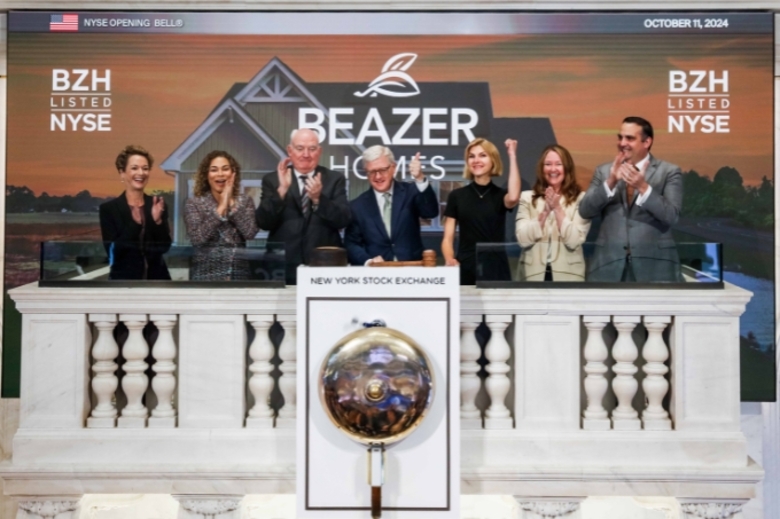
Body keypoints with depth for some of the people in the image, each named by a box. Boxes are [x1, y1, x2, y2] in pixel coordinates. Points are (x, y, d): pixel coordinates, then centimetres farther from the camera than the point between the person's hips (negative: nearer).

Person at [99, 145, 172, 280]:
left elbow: (164, 246, -1)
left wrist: (158, 221, -18)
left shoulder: (157, 204, 5)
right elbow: (113, 252, -12)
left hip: (156, 279, 3)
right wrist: (134, 224, -23)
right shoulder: (108, 208, -3)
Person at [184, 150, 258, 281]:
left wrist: (232, 203, -7)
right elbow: (197, 238, -13)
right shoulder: (193, 204, 2)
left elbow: (250, 233, -10)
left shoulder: (245, 201, 6)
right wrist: (221, 207, -10)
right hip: (206, 276, -1)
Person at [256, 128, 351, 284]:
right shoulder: (272, 180, 4)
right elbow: (264, 223, -5)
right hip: (284, 267, 0)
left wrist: (318, 198, -20)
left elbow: (343, 221, -5)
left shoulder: (335, 180, 5)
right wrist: (282, 190, -17)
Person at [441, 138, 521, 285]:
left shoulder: (501, 195, 5)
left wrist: (512, 156, -16)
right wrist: (449, 259, -17)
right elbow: (448, 238, 5)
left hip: (495, 269, 0)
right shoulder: (457, 196, 6)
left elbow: (513, 198, -21)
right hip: (465, 269, 0)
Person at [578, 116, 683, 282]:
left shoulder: (669, 172, 3)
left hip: (654, 264, -2)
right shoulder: (603, 171, 10)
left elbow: (671, 216, -9)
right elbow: (585, 211, 0)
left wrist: (643, 187, -22)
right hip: (609, 264, 2)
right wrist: (610, 182, -15)